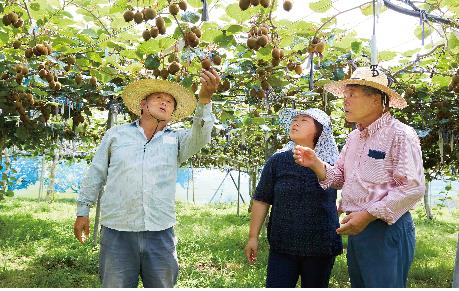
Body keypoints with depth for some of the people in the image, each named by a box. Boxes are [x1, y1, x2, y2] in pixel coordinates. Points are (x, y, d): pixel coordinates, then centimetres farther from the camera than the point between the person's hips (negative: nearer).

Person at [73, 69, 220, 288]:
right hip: (117, 231, 0)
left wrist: (204, 100, -27)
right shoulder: (116, 134, 10)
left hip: (160, 232, 1)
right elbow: (96, 174, 14)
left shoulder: (175, 139, 9)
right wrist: (83, 211, 11)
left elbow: (200, 136, -11)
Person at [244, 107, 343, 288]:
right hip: (282, 247, 0)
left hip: (321, 248, 1)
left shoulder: (330, 164, -1)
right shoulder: (277, 161, 0)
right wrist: (253, 237, 0)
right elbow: (261, 200, 2)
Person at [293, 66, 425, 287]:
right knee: (359, 285, 17)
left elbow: (413, 188, -19)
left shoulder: (399, 134, -12)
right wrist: (315, 164, -3)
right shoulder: (354, 138, 13)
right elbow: (340, 178, 17)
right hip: (356, 229, 8)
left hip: (387, 230, -8)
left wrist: (368, 215, -21)